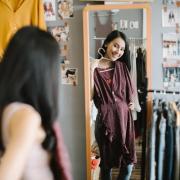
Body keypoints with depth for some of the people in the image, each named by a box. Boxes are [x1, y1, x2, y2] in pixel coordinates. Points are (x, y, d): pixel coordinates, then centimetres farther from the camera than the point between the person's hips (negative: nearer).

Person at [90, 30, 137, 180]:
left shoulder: (122, 67, 9)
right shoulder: (95, 68, -5)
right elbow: (90, 96, -15)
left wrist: (131, 103, 2)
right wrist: (92, 70, -19)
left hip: (124, 117, 4)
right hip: (106, 119, -4)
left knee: (128, 164, 2)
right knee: (107, 164, 9)